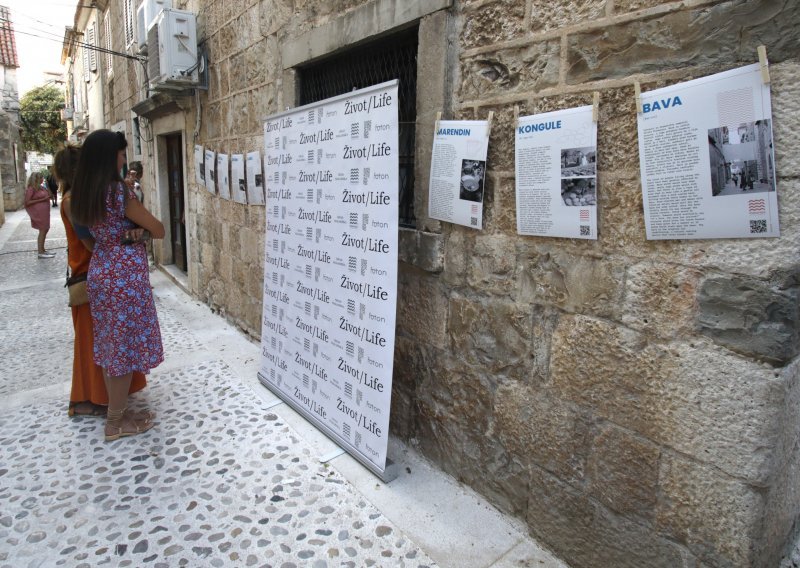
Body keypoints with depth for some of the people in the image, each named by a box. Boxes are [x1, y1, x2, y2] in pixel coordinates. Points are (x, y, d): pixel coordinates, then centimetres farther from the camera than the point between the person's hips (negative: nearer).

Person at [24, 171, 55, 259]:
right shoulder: (31, 189, -14)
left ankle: (42, 250, 24)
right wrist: (42, 200, -20)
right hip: (38, 212, -9)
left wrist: (48, 197, 8)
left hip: (44, 212, 9)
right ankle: (41, 253, 0)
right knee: (42, 231, -6)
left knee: (45, 230, 13)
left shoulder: (41, 187, 11)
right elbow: (27, 202, -17)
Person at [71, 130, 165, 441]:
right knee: (125, 348, 4)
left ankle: (116, 410, 30)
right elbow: (159, 231, -11)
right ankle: (116, 422, 17)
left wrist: (132, 228, -2)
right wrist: (141, 227, 9)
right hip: (125, 276, -8)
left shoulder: (82, 193, 6)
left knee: (110, 346, 17)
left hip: (100, 273, 8)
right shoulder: (118, 191, -18)